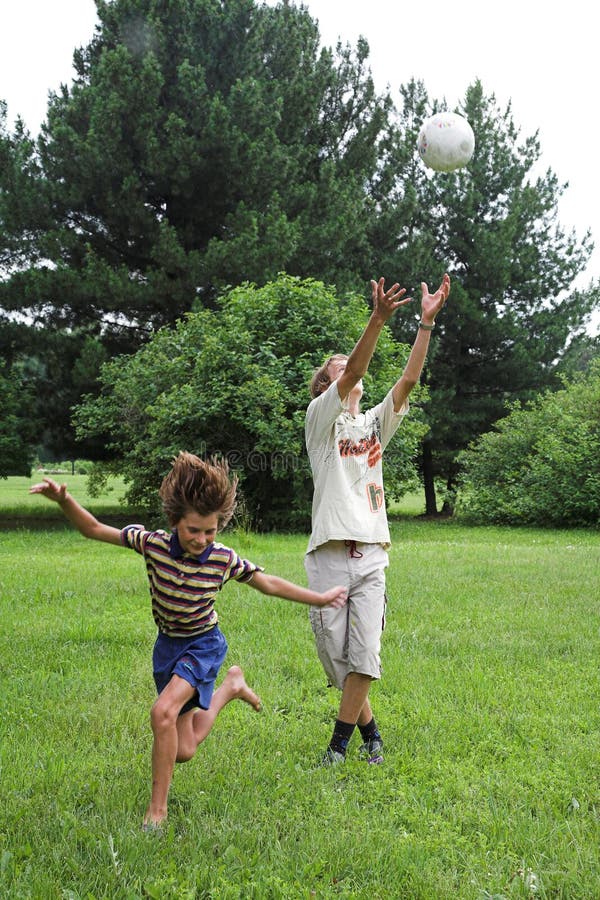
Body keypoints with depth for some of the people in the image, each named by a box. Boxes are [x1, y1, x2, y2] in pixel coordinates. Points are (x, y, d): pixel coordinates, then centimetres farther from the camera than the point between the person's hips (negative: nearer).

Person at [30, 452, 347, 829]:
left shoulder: (224, 559, -19)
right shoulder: (154, 544, -18)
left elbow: (268, 583, -3)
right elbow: (94, 529, -13)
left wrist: (320, 598, 2)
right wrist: (64, 500, -31)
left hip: (204, 645, -3)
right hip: (169, 645, 3)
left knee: (164, 711, -30)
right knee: (183, 751, 10)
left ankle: (158, 808, -13)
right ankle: (230, 687, 39)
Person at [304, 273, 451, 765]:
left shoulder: (375, 423, 17)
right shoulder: (320, 417, 4)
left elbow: (408, 380, 4)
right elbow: (351, 377, -13)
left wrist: (428, 321, -4)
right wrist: (378, 318, -26)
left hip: (371, 556, 3)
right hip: (330, 555, -3)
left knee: (365, 654, -7)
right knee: (336, 653, 1)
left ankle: (339, 742, 3)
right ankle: (370, 731, 20)